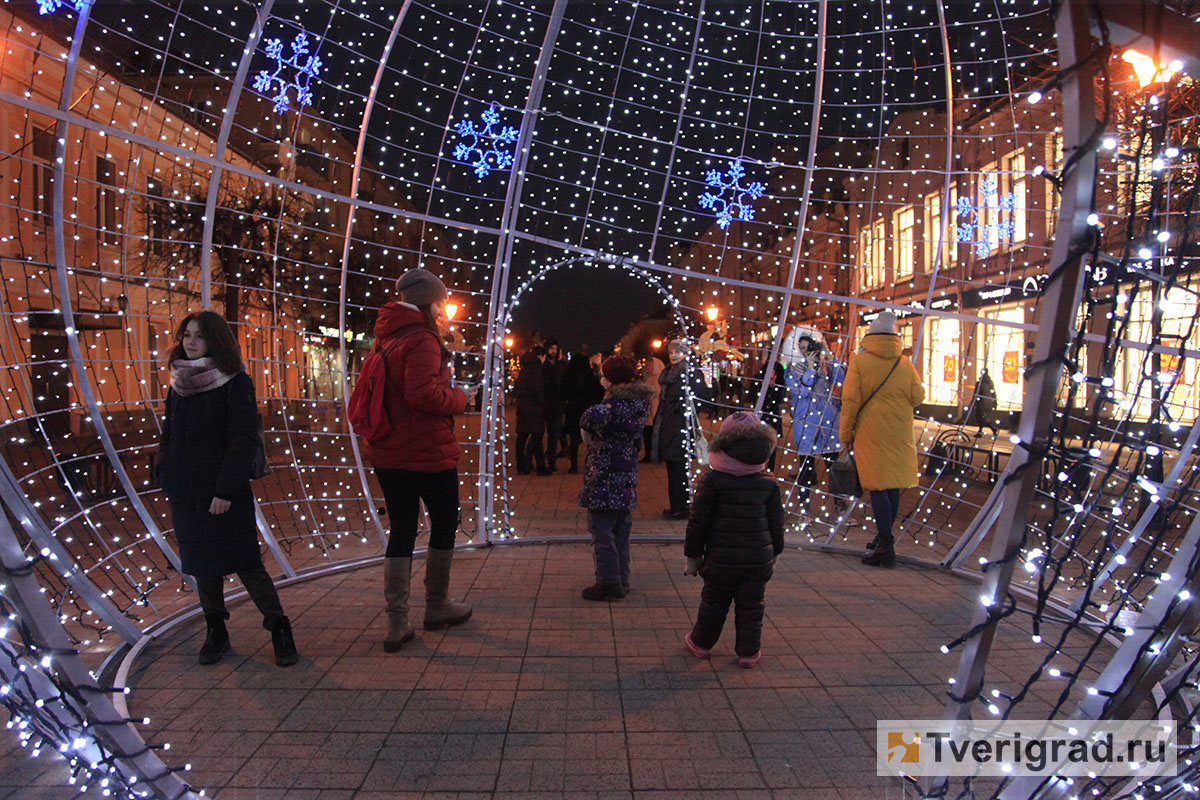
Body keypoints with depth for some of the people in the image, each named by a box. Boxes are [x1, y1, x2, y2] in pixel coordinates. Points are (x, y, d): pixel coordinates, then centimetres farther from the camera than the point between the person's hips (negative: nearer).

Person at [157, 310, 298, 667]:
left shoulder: (236, 384, -8)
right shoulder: (179, 384, 11)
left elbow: (243, 440, -13)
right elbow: (168, 435, 17)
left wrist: (226, 490, -18)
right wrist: (167, 482, 8)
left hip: (226, 494, -5)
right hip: (185, 494, 6)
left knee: (246, 563, -4)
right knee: (202, 565, 11)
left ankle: (279, 628, 7)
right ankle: (215, 631, 25)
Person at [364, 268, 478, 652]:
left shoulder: (385, 338, 11)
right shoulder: (422, 340, -15)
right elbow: (423, 394, -26)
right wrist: (460, 398, -10)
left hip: (387, 453, 7)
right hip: (427, 451, -7)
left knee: (401, 530, 10)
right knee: (445, 523, 12)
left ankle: (396, 622, 9)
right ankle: (437, 606, 23)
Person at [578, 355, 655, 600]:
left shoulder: (615, 405, -20)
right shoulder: (639, 401, 7)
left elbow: (588, 421, -31)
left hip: (605, 477, -9)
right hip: (628, 477, 9)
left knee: (601, 530, 0)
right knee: (621, 531, 16)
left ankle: (609, 582, 5)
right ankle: (622, 580, 25)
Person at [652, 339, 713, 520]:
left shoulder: (692, 373, -10)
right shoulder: (667, 373, 15)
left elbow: (707, 397, -13)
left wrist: (689, 410, -12)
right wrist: (659, 422, 17)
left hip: (682, 425, -8)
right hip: (668, 425, 8)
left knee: (679, 469, -5)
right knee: (672, 469, 12)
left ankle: (682, 509, 2)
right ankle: (675, 506, 20)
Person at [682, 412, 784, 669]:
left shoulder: (711, 480, -10)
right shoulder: (768, 483, 0)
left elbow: (698, 522, -7)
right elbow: (776, 523, 6)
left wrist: (692, 555, 2)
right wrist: (774, 554, 20)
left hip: (721, 558, -2)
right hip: (759, 558, 2)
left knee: (714, 604, 14)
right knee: (751, 606, 13)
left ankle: (701, 643, 30)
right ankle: (749, 652, 21)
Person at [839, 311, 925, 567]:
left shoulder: (860, 361, -5)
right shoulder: (905, 363, 3)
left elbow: (850, 400, -7)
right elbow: (918, 396, 4)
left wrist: (846, 433, 1)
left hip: (871, 433, -4)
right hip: (900, 433, 4)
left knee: (878, 488, -3)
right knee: (893, 486, 14)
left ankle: (886, 546, -7)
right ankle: (885, 536, 26)